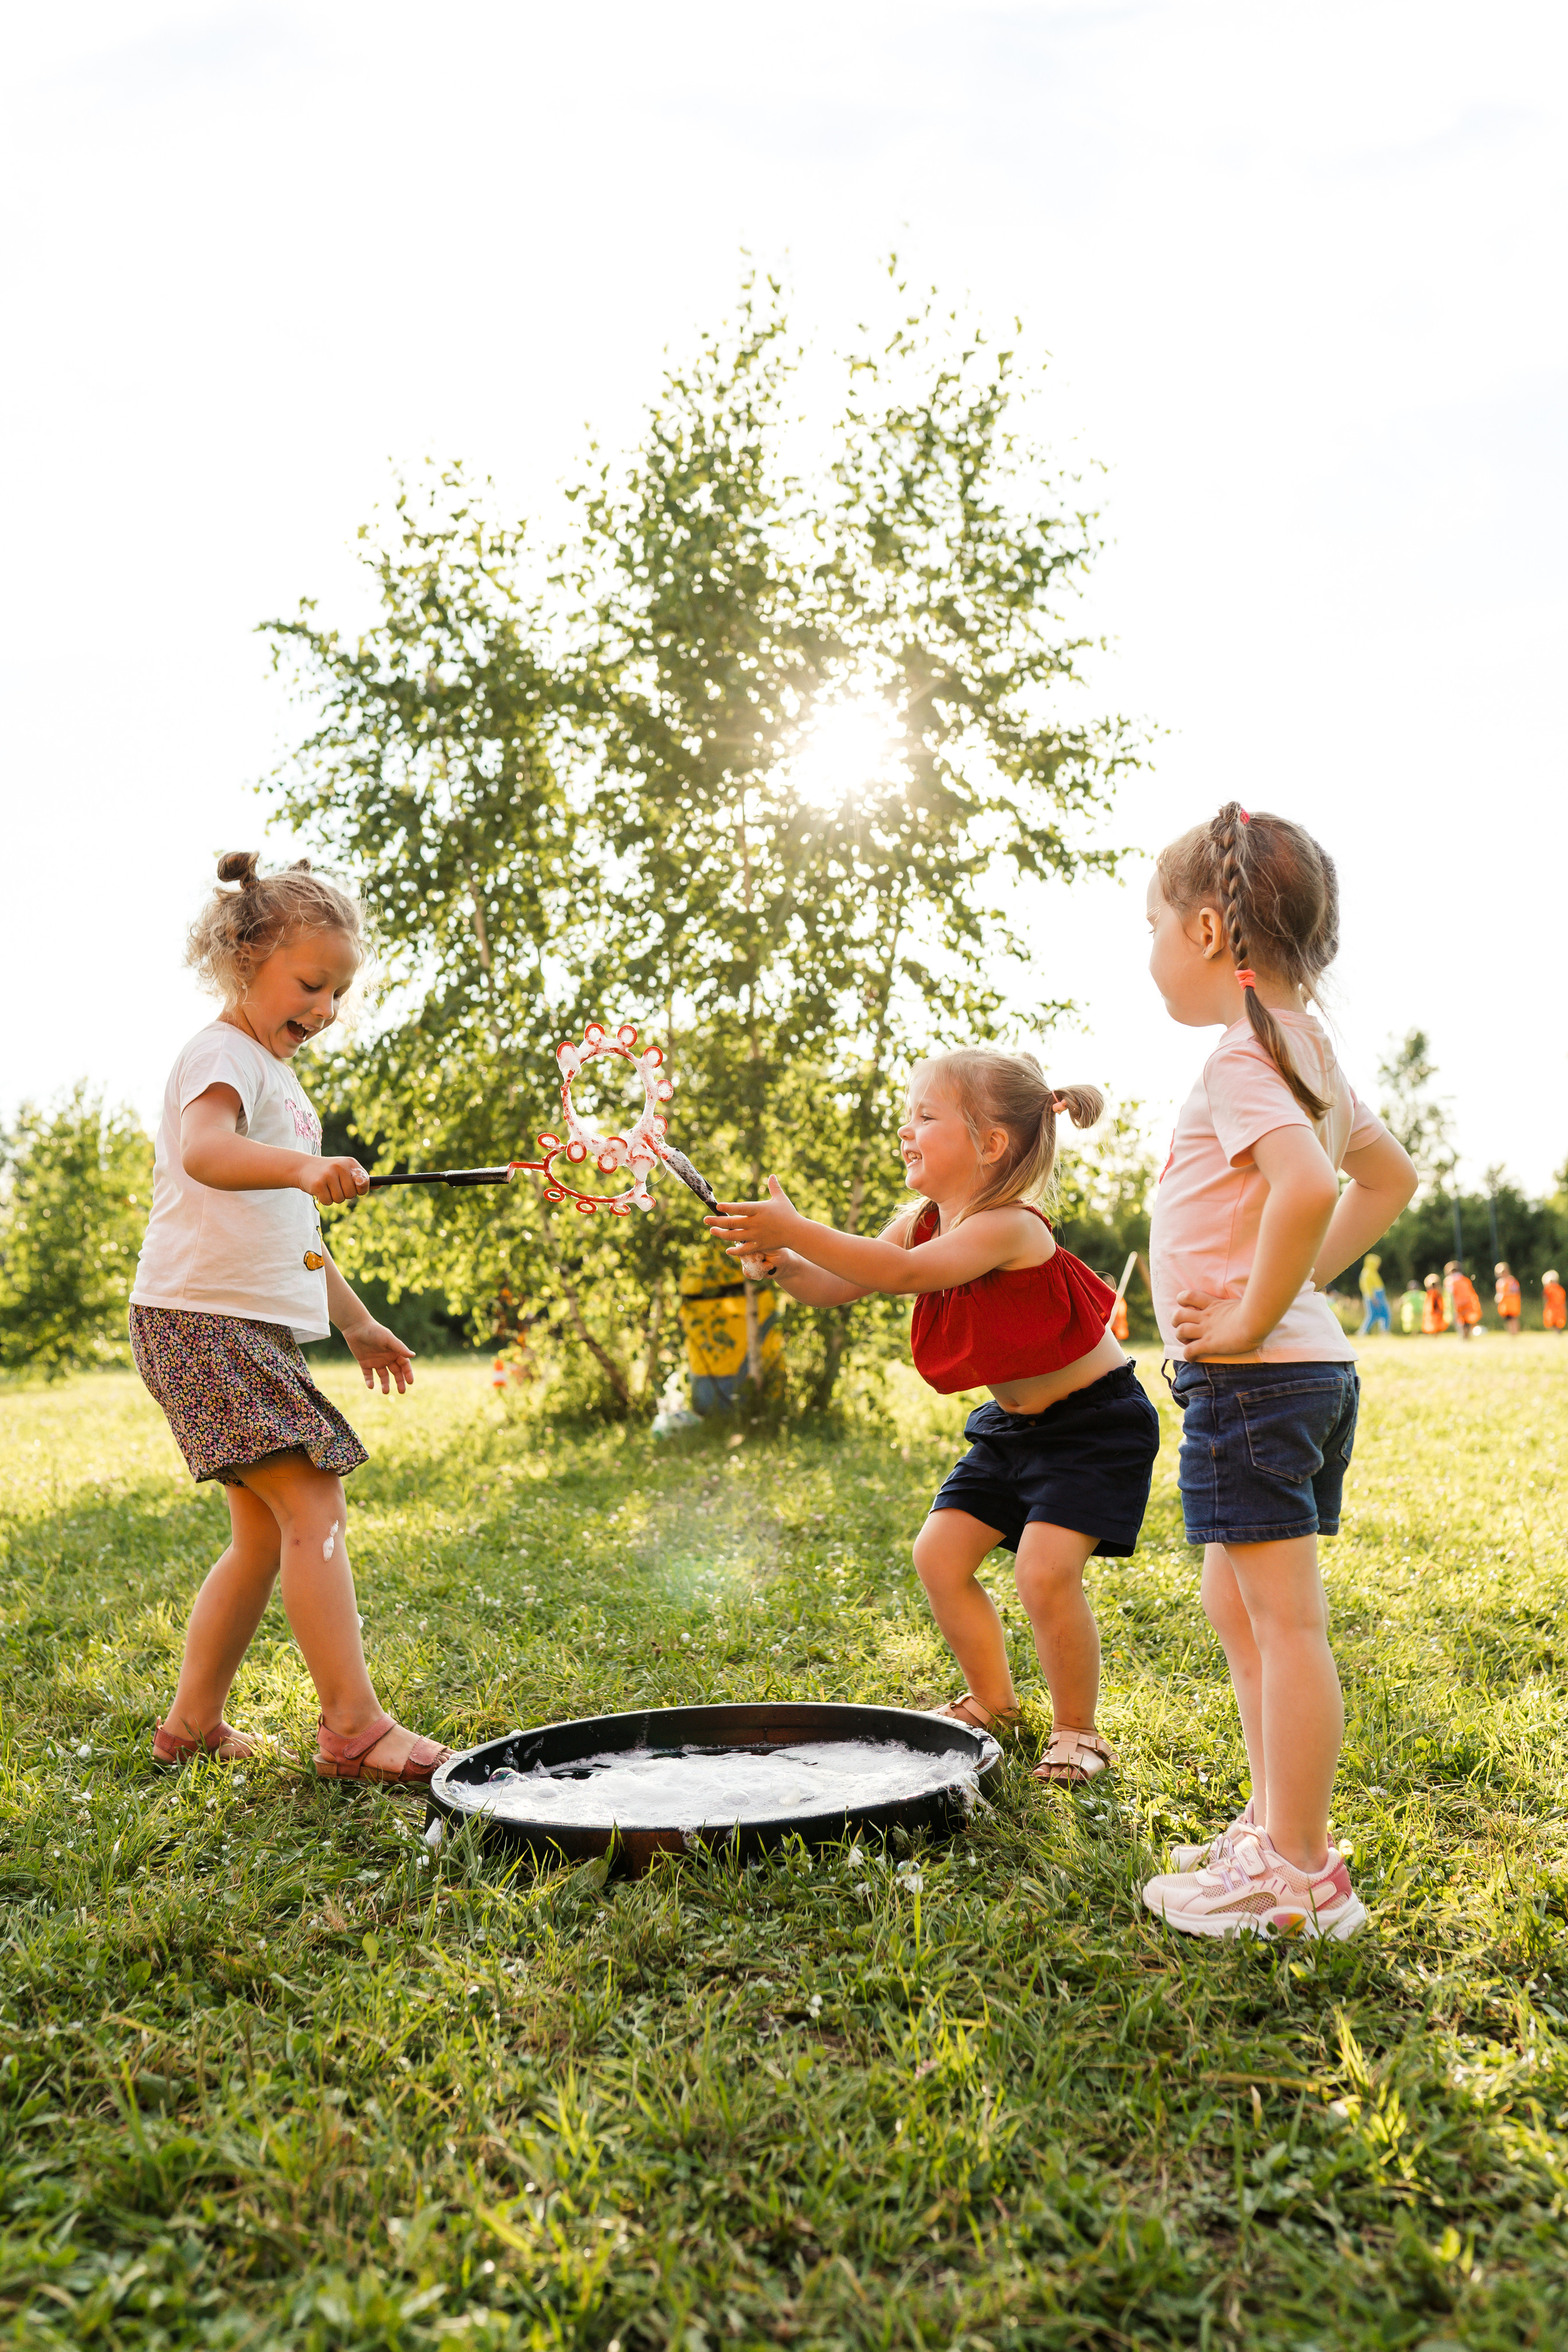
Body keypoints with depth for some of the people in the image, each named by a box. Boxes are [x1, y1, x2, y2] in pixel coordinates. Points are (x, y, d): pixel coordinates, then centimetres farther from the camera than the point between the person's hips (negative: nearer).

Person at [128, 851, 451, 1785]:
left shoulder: (278, 1077, 22)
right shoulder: (222, 1055, -8)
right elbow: (203, 1150, -32)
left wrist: (356, 1320, 33)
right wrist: (304, 1165, -50)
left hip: (257, 1324, 10)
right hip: (203, 1316, -10)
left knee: (267, 1532, 11)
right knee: (312, 1504, -17)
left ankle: (194, 1722, 20)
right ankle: (355, 1725, -17)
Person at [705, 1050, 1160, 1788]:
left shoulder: (1008, 1227, -28)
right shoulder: (922, 1221, -1)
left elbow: (904, 1273, -43)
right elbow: (836, 1287, -3)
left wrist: (795, 1230, -46)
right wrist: (779, 1262, -24)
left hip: (1094, 1422, -9)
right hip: (1012, 1423, 9)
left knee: (1044, 1570, -18)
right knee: (940, 1552, 3)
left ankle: (1076, 1730, 5)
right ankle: (992, 1701, 24)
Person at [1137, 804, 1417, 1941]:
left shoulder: (1241, 1058, -16)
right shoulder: (1304, 1049, 14)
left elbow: (1308, 1187, -34)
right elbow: (1390, 1176, 26)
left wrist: (1252, 1319, -22)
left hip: (1252, 1377, -10)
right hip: (1312, 1364, 10)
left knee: (1284, 1619, -4)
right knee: (1241, 1607, 18)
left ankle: (1300, 1876, 6)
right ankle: (1279, 1828, 29)